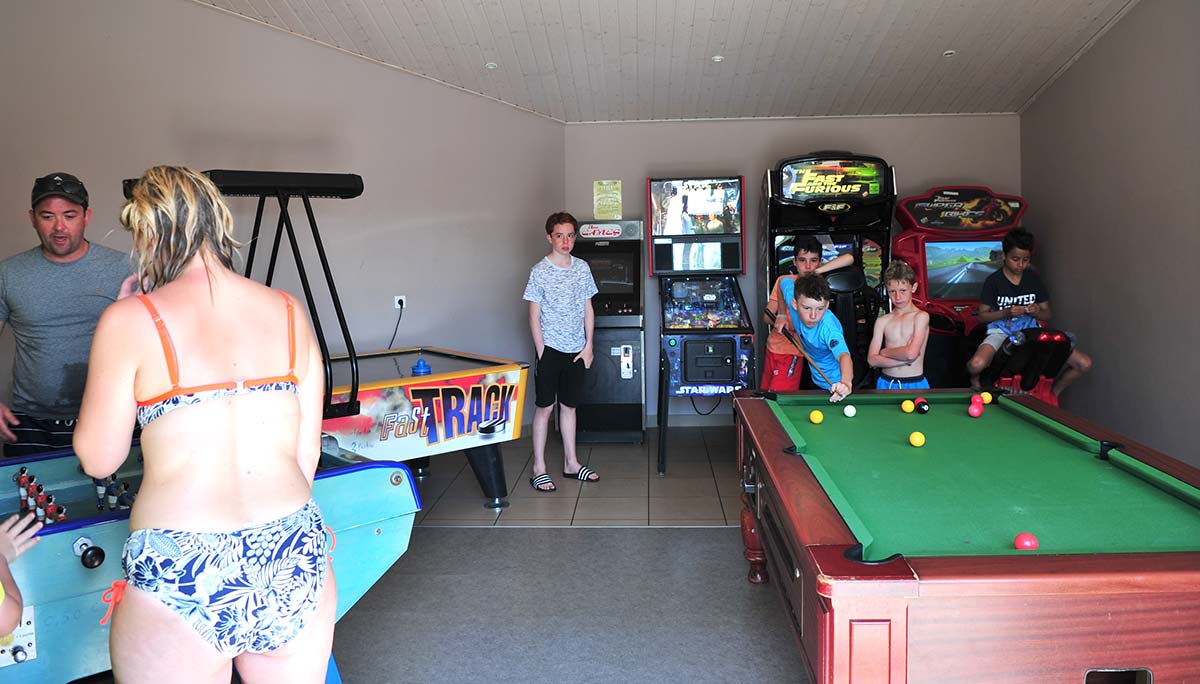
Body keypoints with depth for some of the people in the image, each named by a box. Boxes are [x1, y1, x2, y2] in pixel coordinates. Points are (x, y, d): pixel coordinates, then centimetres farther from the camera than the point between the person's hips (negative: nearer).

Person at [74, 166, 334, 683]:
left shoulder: (132, 320, -7)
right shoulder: (289, 312, 3)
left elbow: (97, 460, 3)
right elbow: (306, 452, 7)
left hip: (179, 580, -3)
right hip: (297, 562, 4)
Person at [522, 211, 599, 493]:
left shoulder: (582, 267, 5)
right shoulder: (539, 271, -8)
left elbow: (588, 308, 9)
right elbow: (534, 316, -7)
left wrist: (588, 346, 4)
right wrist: (541, 351, -11)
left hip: (576, 350, 4)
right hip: (550, 348, -4)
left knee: (569, 405, 14)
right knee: (544, 407, 1)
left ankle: (571, 463, 24)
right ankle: (539, 469, 8)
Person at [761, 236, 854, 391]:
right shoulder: (784, 281, 2)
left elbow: (849, 258, -21)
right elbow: (767, 316, 1)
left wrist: (816, 272, -25)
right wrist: (779, 318, -20)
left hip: (792, 353, -4)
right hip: (772, 347, 4)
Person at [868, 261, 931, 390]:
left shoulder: (921, 316, -4)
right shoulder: (882, 321, 4)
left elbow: (911, 353, -16)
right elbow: (871, 360, -3)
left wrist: (884, 352, -2)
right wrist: (904, 360, -12)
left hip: (914, 384, -2)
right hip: (886, 384, 3)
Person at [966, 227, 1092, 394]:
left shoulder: (1034, 279, 7)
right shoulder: (994, 281, -4)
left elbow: (1047, 315, 12)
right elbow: (982, 316, -3)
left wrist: (1037, 312, -12)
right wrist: (1006, 313, -20)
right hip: (1002, 332, -4)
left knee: (1085, 363, -11)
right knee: (977, 364, -39)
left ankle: (1053, 392, 16)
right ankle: (975, 380, 1)